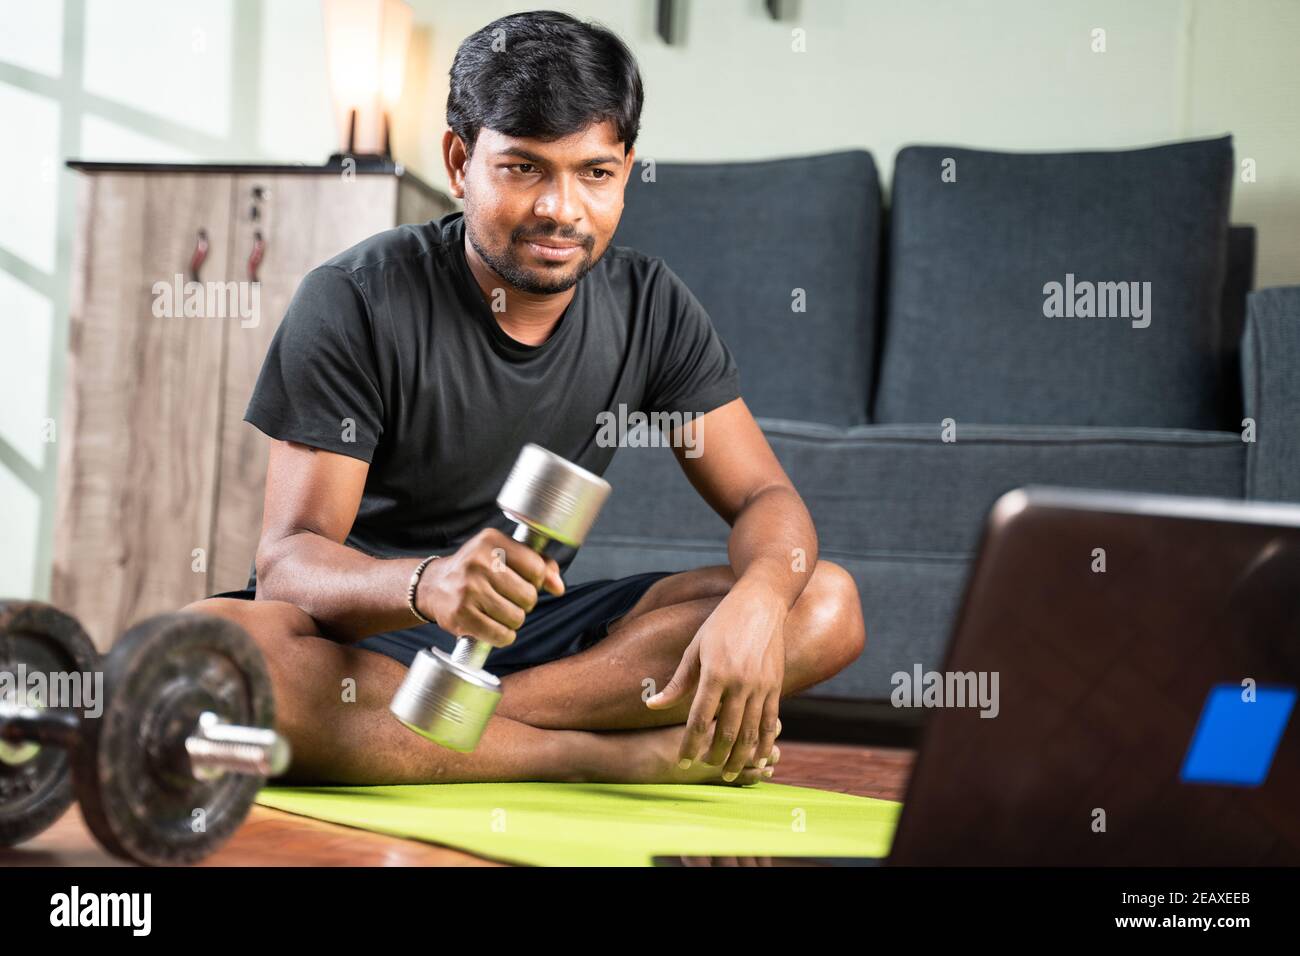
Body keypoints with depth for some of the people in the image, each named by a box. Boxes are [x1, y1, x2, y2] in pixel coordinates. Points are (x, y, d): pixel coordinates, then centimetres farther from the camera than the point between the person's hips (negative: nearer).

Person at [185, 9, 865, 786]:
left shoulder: (650, 306, 0)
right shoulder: (355, 301, -13)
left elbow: (766, 499, -3)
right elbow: (289, 562, -20)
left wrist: (756, 603, -29)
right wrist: (428, 584, -44)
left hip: (540, 632, 4)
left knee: (826, 604, -17)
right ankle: (615, 755, -27)